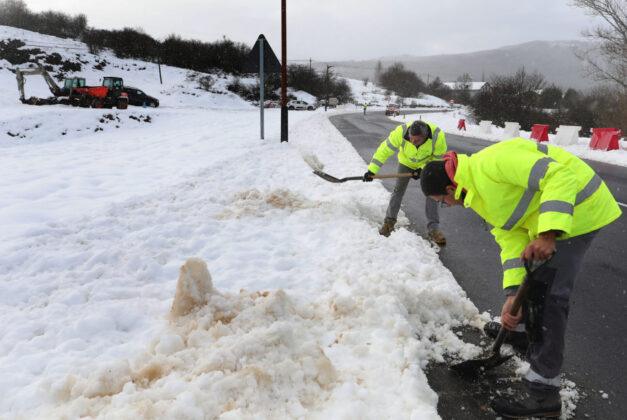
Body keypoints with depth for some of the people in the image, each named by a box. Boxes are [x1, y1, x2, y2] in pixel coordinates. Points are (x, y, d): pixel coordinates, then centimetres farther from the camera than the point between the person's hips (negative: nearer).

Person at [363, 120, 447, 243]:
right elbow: (384, 150, -29)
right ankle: (389, 222, 18)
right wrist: (372, 170, -34)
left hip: (427, 163, 0)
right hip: (406, 161, 1)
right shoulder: (401, 132, -38)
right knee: (399, 189, 2)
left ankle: (433, 229, 2)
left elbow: (439, 158, -19)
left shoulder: (438, 136, -37)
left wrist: (423, 168, -28)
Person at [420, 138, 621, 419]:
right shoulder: (480, 193, 7)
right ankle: (523, 328, 52)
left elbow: (561, 176, -30)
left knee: (546, 293, -10)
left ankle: (542, 394, 0)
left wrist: (549, 233, -37)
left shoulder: (491, 163, -25)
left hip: (577, 210, -10)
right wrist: (511, 295, -7)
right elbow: (511, 239, 2)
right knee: (532, 276, 25)